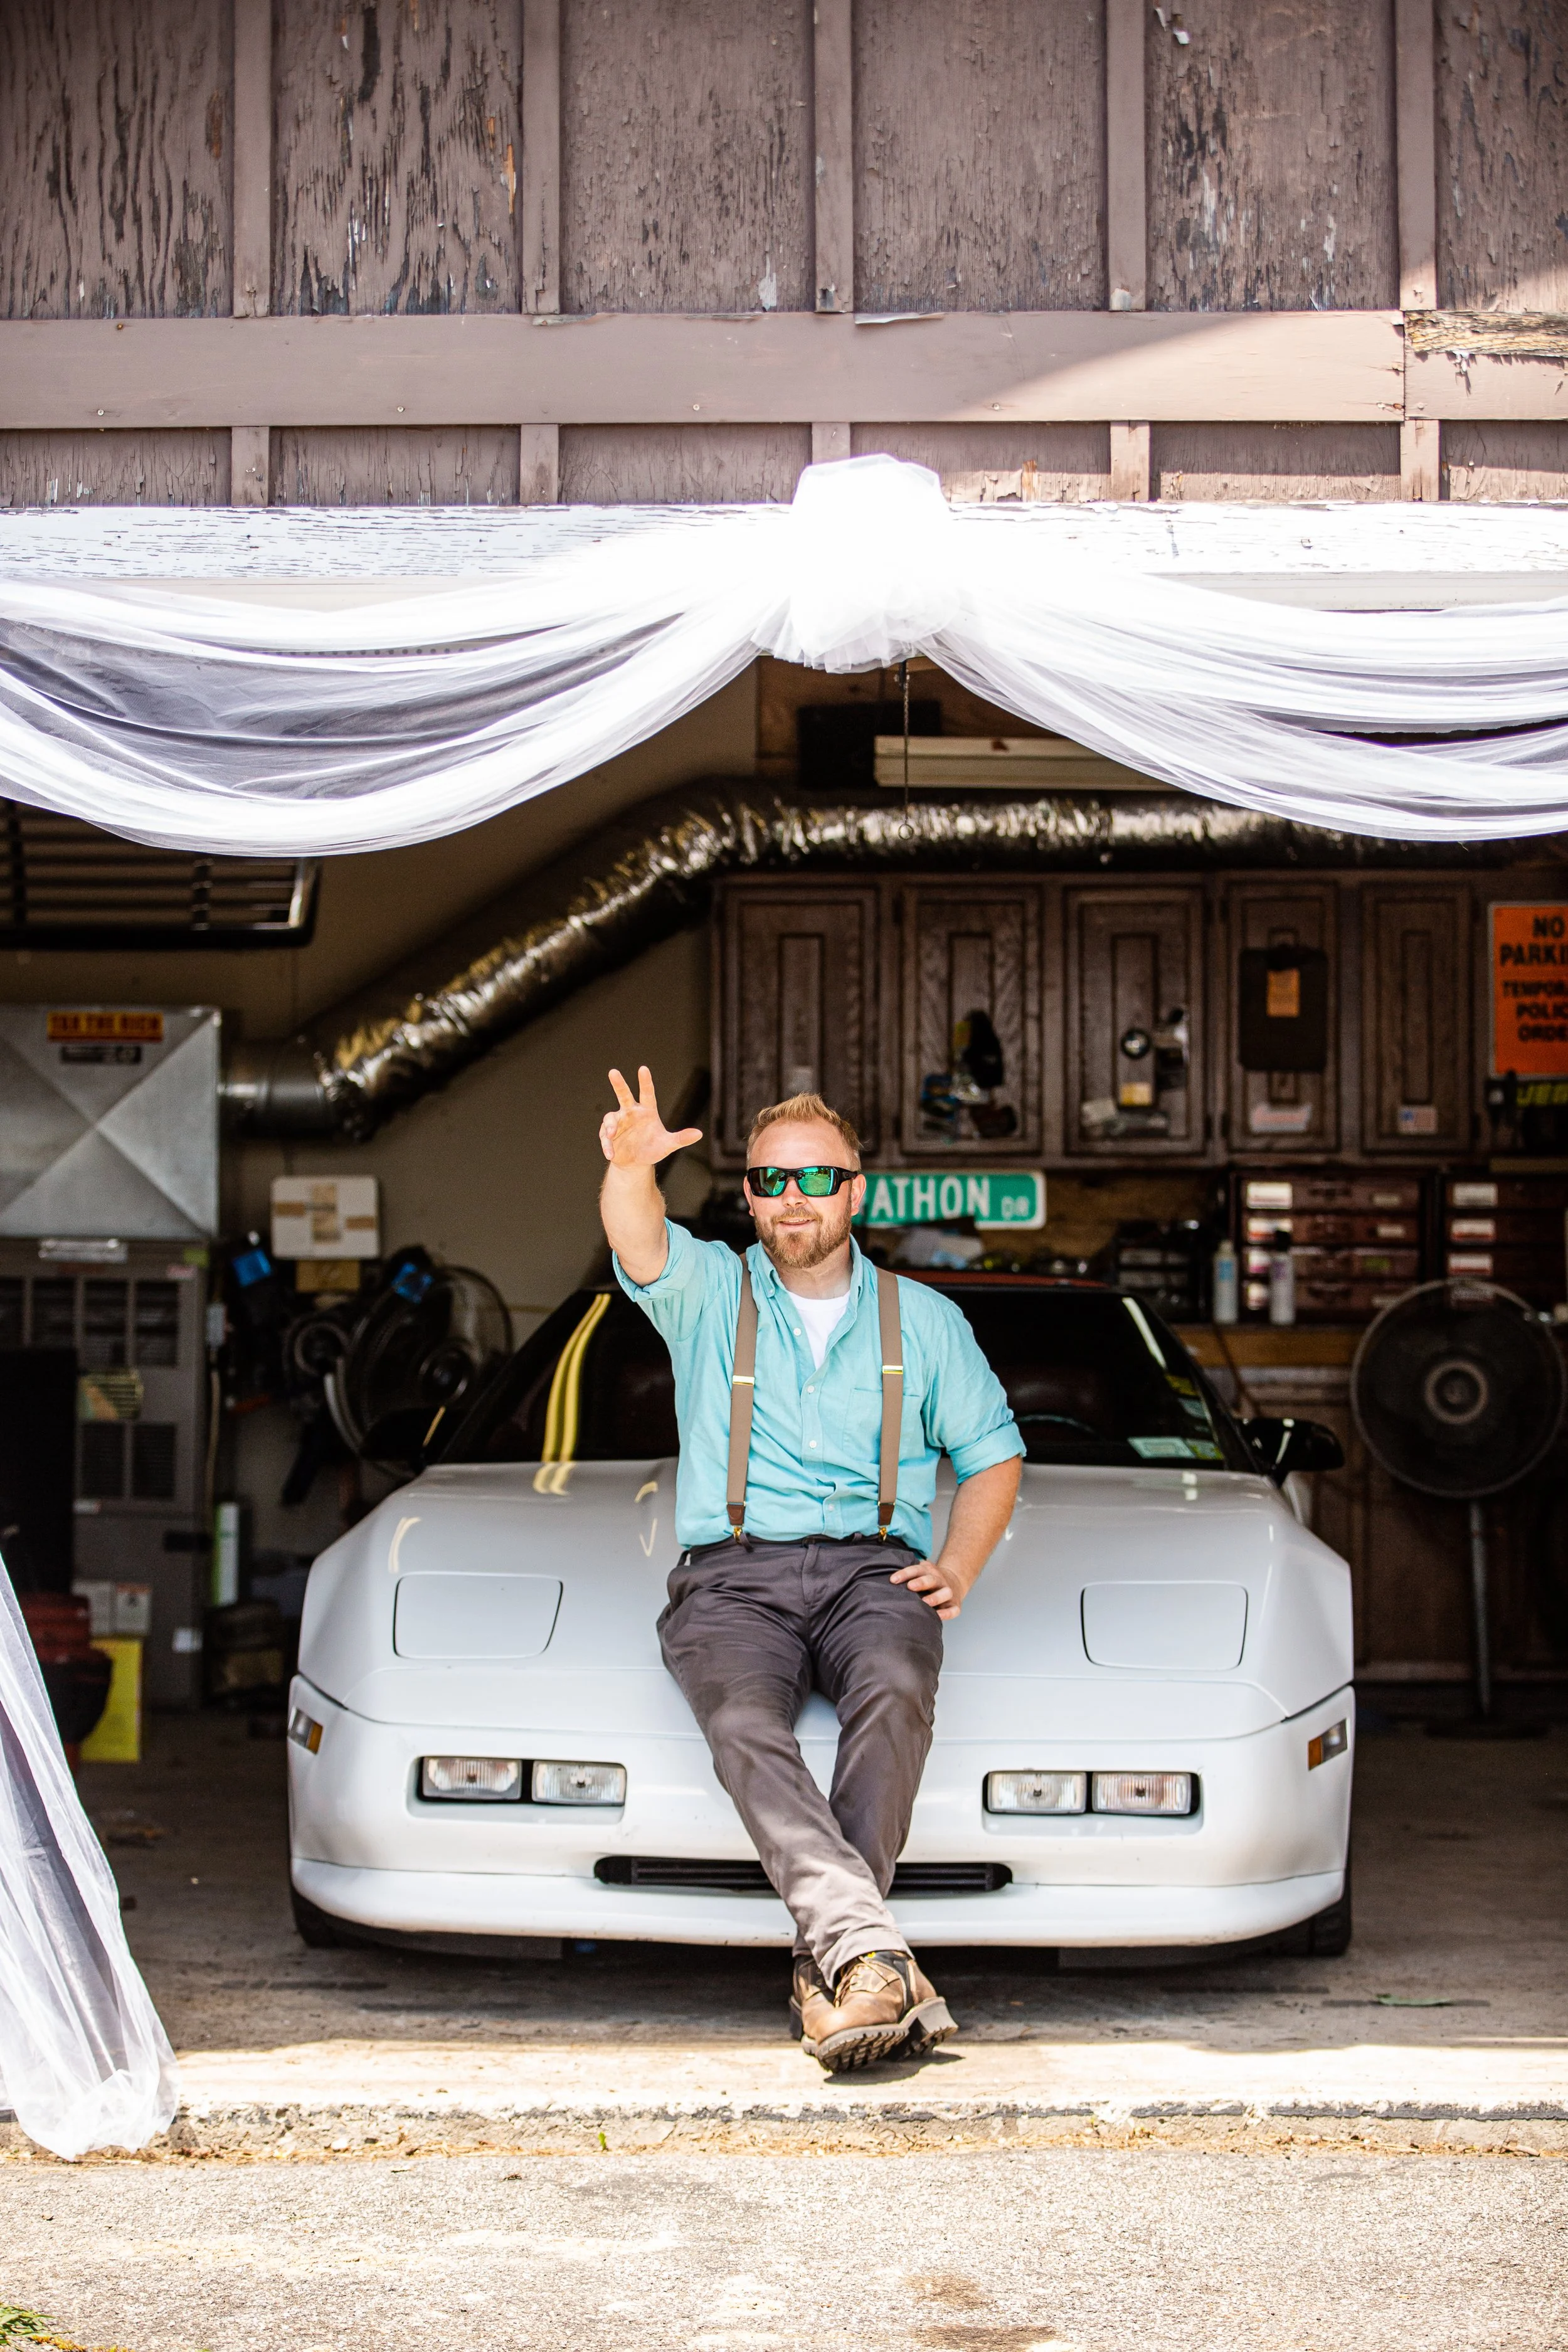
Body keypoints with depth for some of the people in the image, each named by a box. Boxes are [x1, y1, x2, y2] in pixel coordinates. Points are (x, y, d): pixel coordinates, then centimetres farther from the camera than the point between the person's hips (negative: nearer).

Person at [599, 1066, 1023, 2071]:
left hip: (873, 1571, 1)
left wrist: (959, 1566, 4)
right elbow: (641, 1243, -9)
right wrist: (631, 1167, -34)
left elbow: (993, 1452, 24)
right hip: (731, 1575, -1)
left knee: (895, 1694, -34)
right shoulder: (710, 1291, 13)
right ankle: (872, 1947, -47)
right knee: (745, 1722, -34)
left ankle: (827, 1967, -39)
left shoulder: (924, 1318, 20)